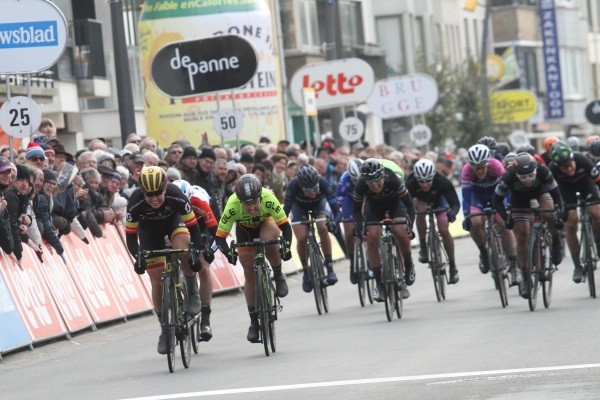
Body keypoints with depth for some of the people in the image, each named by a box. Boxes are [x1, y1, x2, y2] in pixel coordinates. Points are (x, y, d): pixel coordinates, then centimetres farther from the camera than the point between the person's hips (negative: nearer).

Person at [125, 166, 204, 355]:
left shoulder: (176, 196, -35)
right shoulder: (135, 203, -34)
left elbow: (193, 226, -26)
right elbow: (130, 234, -23)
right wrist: (137, 257, -38)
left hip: (173, 220, -1)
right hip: (149, 228, 1)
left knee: (183, 248, -35)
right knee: (157, 282, -4)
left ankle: (192, 291, -10)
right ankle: (165, 328, 13)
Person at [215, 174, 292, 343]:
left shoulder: (268, 199, -39)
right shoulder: (232, 206, -37)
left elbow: (285, 226, -31)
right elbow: (220, 236, -31)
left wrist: (286, 246, -46)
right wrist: (228, 252, -49)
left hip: (266, 222, -1)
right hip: (245, 229, 1)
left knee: (269, 240, -36)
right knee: (250, 274, -3)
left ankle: (278, 275, -7)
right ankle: (254, 321, 9)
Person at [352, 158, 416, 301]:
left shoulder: (392, 179, -38)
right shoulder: (361, 185, -33)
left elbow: (409, 205, -30)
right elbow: (356, 209, -19)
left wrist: (409, 226, -41)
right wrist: (361, 228, -34)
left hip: (394, 202, -1)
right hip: (373, 204, 2)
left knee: (400, 232, -27)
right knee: (372, 238, -18)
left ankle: (409, 267, 2)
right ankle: (379, 283, -6)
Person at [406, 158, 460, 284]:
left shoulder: (442, 181, -38)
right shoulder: (410, 183, -38)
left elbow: (455, 203, -38)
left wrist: (452, 213, -60)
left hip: (438, 199, 0)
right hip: (420, 199, 0)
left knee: (444, 230, -14)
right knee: (421, 209, -35)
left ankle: (453, 267, 3)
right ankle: (423, 247, -18)